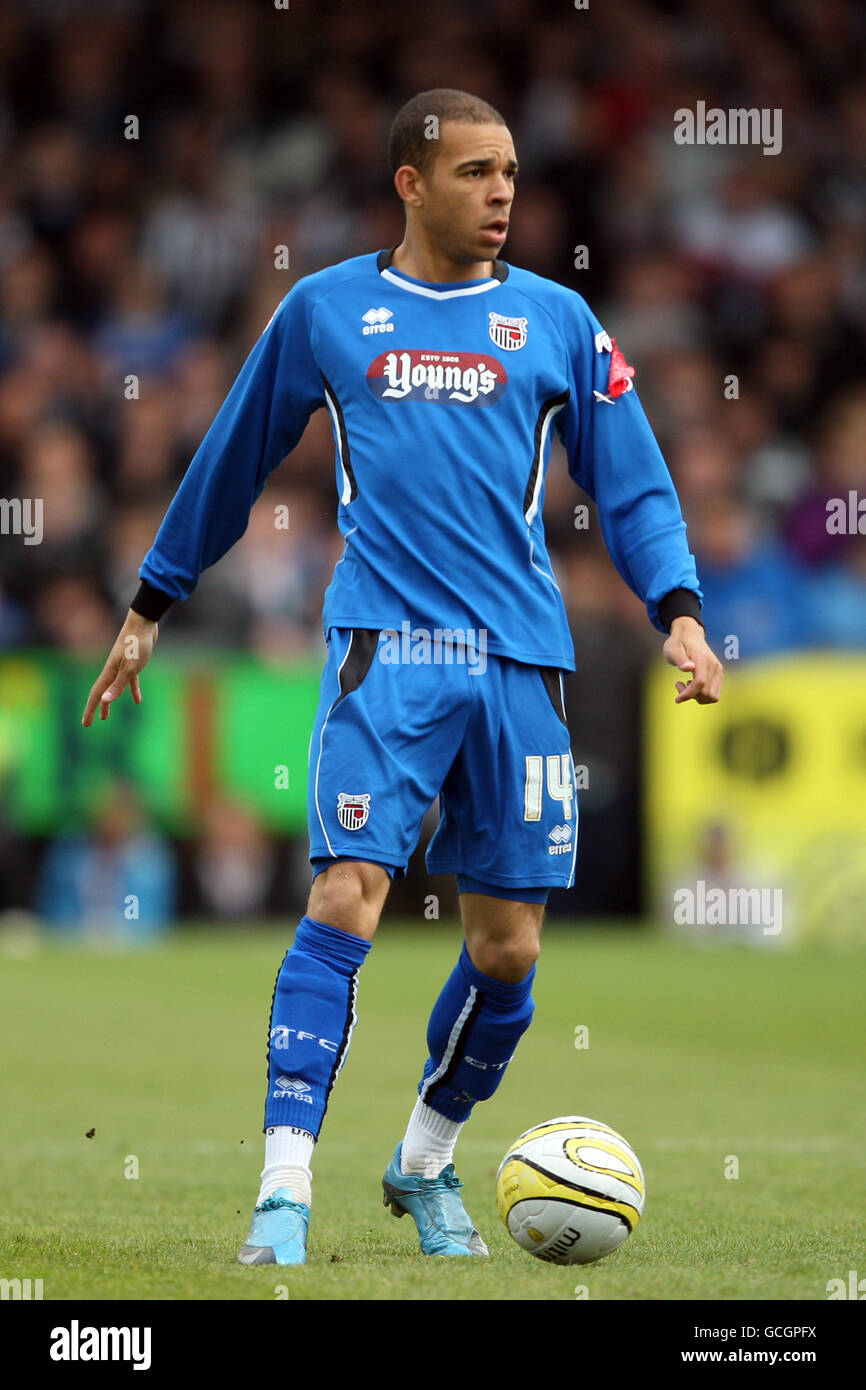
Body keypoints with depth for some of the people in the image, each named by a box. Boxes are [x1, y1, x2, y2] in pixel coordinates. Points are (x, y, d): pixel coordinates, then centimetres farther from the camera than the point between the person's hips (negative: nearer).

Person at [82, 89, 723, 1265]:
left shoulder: (555, 320, 11)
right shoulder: (325, 310, 9)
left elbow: (632, 487, 13)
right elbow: (232, 462, 19)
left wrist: (679, 614, -3)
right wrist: (150, 608, 23)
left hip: (520, 658, 2)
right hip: (386, 645, -2)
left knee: (508, 947, 4)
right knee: (347, 898, -18)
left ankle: (427, 1161, 26)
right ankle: (285, 1189, -18)